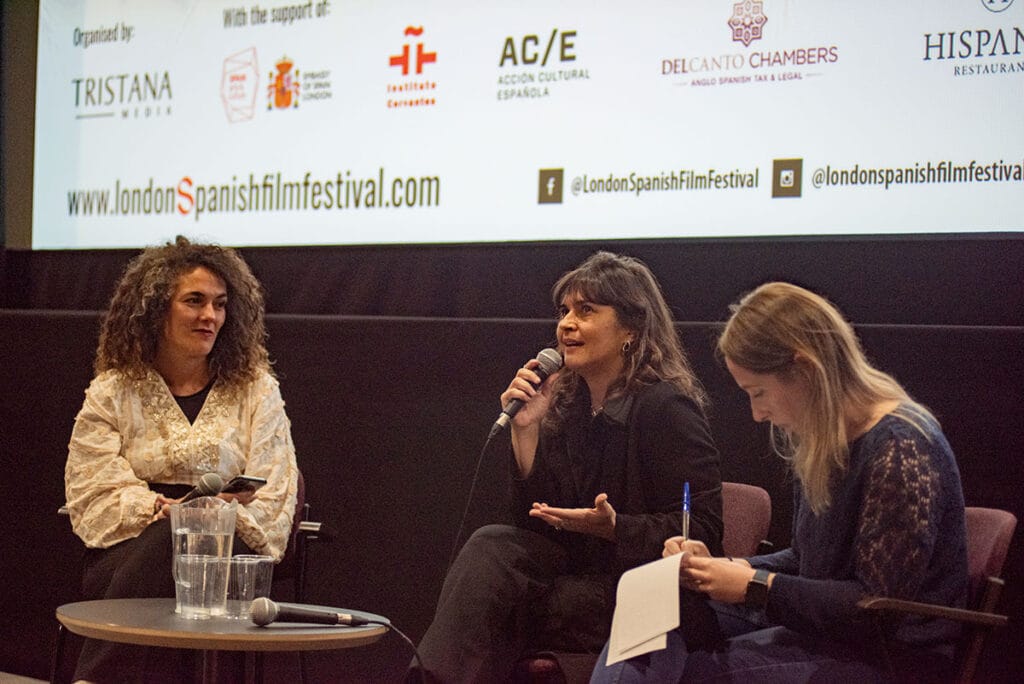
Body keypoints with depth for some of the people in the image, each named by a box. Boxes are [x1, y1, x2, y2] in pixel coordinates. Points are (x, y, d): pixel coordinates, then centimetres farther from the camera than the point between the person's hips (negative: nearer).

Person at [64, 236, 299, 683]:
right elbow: (93, 494, 2)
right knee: (173, 535, -37)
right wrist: (160, 509, -17)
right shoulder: (112, 392, 13)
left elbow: (272, 500, 5)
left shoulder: (256, 391, 14)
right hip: (132, 548, 0)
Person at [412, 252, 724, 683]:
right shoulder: (564, 401, 9)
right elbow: (534, 517, 8)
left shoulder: (666, 408, -12)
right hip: (579, 567, 7)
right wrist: (525, 430, -3)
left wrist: (613, 527, -27)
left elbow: (702, 531, -15)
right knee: (490, 546, -22)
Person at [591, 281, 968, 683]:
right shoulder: (819, 438, 9)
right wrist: (725, 568, 1)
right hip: (826, 633, 9)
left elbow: (878, 608, -21)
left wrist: (755, 587, -18)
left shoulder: (900, 449, -20)